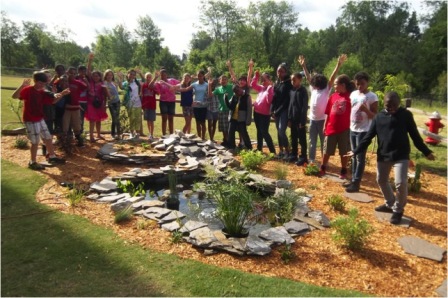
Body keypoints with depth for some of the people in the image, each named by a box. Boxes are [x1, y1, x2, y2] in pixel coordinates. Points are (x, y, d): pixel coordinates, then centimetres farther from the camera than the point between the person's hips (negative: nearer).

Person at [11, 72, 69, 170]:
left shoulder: (42, 92, 6)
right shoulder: (28, 90, -16)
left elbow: (53, 100, 12)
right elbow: (14, 96, -31)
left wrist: (62, 94, -3)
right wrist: (22, 85, -45)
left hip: (40, 119, 8)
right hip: (30, 121, -8)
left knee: (48, 138, 16)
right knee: (35, 142, -2)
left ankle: (52, 157, 32)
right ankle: (33, 162, 13)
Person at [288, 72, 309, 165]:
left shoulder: (303, 91, -10)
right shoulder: (292, 91, 10)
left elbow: (305, 107, -13)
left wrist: (302, 121, -17)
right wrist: (289, 118, 8)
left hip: (300, 119, -7)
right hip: (293, 119, 7)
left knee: (302, 139, 1)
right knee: (293, 138, 14)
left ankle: (303, 157, 8)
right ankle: (294, 155, 25)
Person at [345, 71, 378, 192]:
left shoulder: (372, 96, -11)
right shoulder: (353, 94, 8)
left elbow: (375, 116, -12)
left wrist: (365, 109, -28)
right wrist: (349, 125, 9)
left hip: (364, 131, -7)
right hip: (353, 129, 7)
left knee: (360, 158, -2)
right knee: (354, 156, 13)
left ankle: (356, 183, 2)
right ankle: (353, 180, 22)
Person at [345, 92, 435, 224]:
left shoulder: (406, 115, -2)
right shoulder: (379, 117, 3)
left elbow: (415, 135, 4)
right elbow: (368, 136, 3)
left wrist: (426, 152, 6)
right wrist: (356, 151, -3)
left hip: (401, 156, -4)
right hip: (383, 155, 4)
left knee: (401, 182, -13)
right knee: (381, 180, 14)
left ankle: (398, 210, 10)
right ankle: (390, 204, 37)